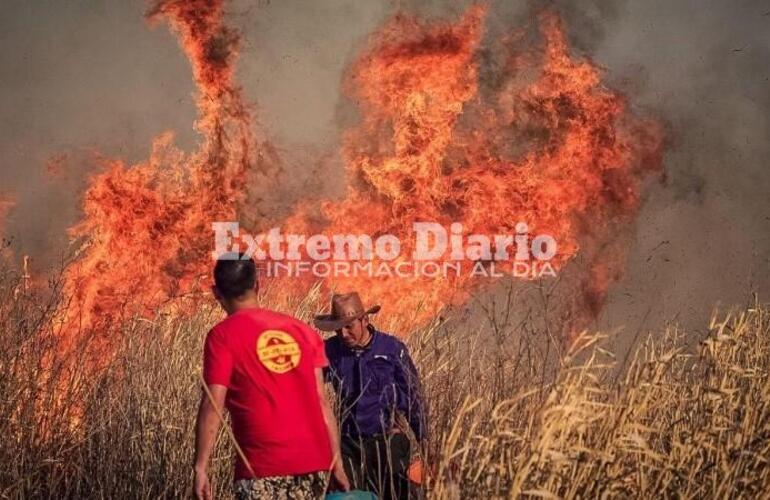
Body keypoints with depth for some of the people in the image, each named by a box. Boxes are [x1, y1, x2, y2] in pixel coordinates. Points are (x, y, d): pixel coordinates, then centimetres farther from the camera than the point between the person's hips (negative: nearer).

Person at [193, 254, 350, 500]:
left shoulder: (222, 336, -2)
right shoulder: (301, 330, 11)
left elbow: (212, 407, -9)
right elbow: (321, 401, 9)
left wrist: (200, 468, -6)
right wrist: (336, 462, 11)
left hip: (263, 468, -5)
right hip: (314, 463, 5)